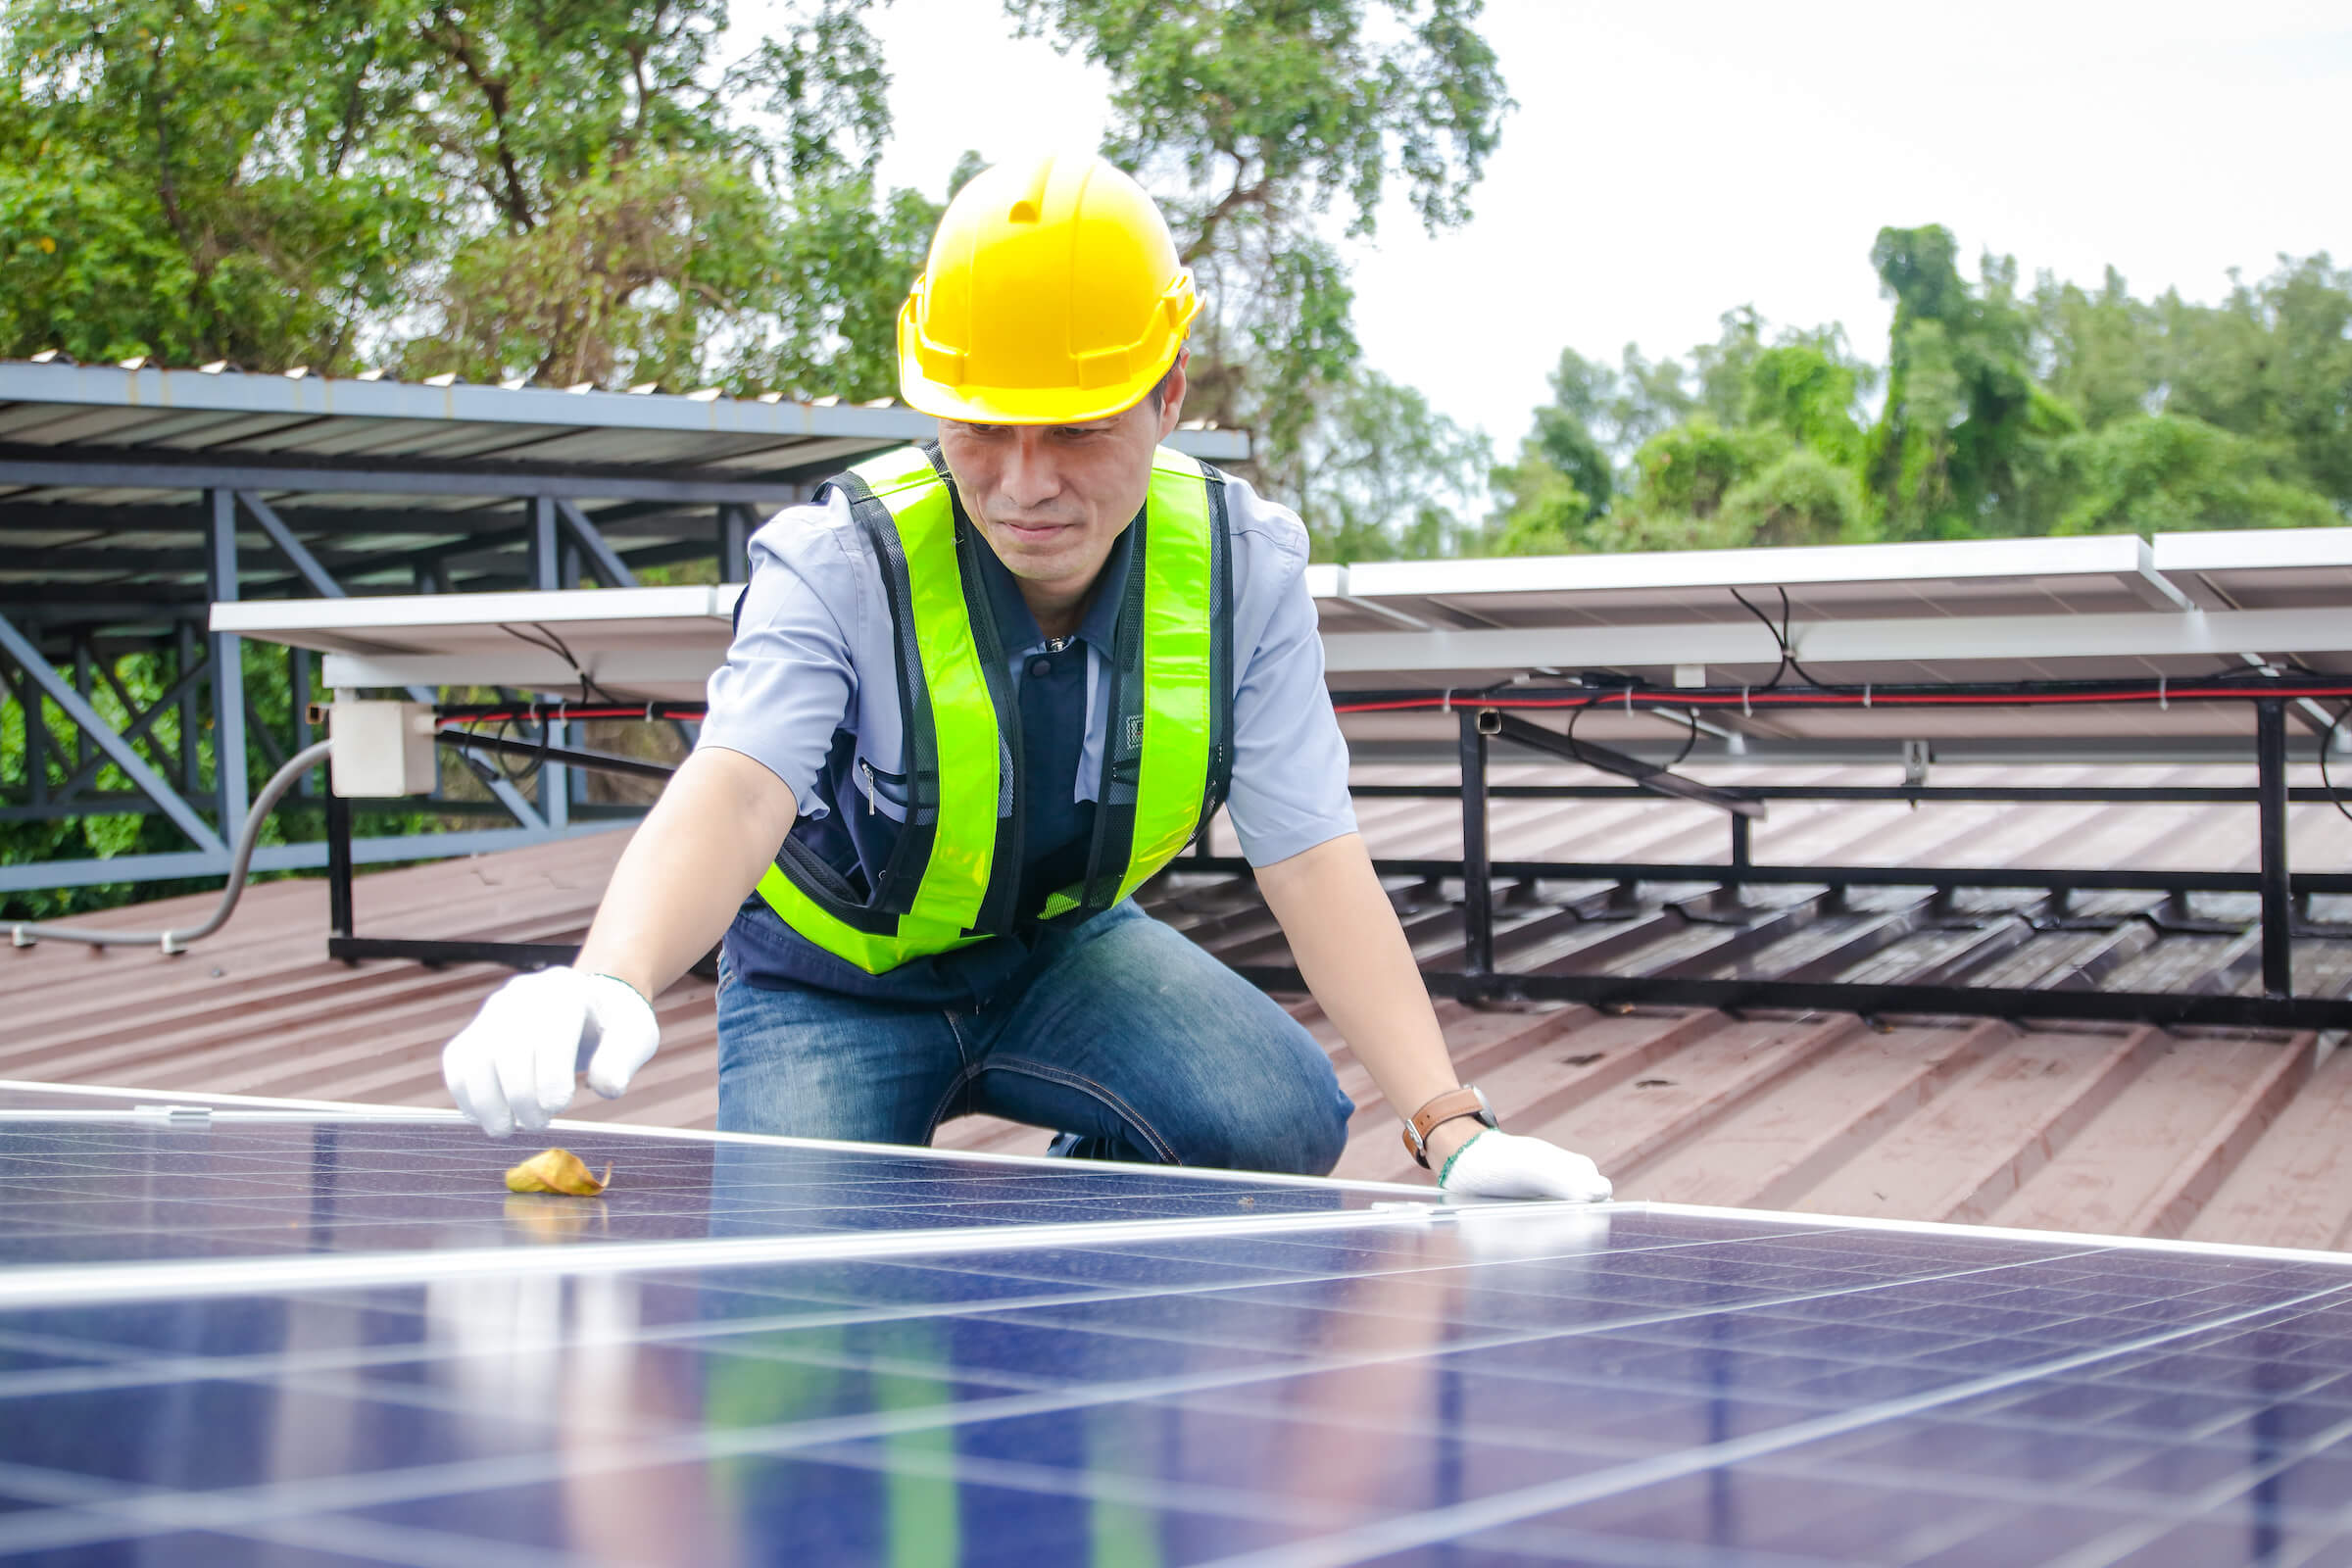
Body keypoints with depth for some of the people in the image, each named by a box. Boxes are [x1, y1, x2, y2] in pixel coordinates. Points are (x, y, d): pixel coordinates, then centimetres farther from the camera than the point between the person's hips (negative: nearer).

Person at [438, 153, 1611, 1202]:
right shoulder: (840, 562, -28)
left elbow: (1312, 859, -19)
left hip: (1065, 953, 2)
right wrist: (610, 984, -68)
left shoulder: (1240, 563, -19)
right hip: (834, 981, -2)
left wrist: (1449, 1126, -31)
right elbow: (731, 795, -45)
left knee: (1280, 1120, -25)